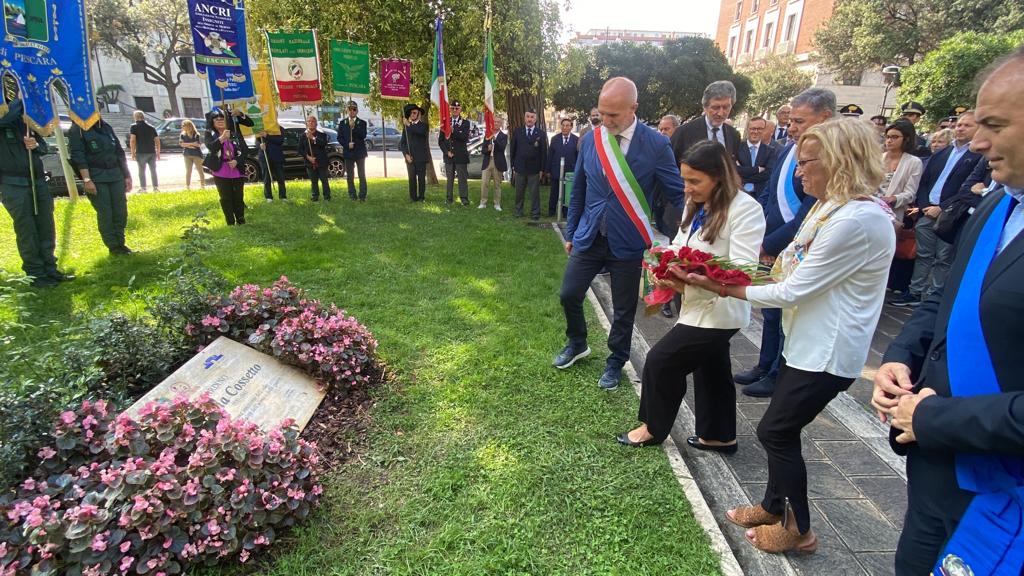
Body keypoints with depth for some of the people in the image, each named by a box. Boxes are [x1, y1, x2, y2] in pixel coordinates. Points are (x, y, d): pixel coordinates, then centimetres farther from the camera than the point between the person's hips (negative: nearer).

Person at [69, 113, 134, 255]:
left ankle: (120, 243, 16)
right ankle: (113, 246, 4)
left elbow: (119, 152, 16)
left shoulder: (106, 127, 15)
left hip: (116, 175, 5)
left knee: (121, 211, 5)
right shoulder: (78, 130, -3)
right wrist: (86, 180, -18)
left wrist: (127, 175, 11)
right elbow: (78, 156, -10)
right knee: (105, 214, -3)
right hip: (96, 178, -5)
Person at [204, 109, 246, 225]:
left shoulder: (234, 134, 10)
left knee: (239, 198, 6)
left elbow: (243, 151, 8)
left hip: (237, 171, 2)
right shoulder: (210, 134, 3)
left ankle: (241, 221, 17)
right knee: (226, 199, 1)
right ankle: (230, 223, 6)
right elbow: (211, 147, -16)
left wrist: (236, 160, -10)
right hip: (221, 172, -2)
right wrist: (222, 138, -30)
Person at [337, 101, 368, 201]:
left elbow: (363, 136, -11)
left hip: (360, 152, -2)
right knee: (350, 176, 6)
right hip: (348, 152, 2)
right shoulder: (342, 123, 9)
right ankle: (352, 195, 14)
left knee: (362, 175, -3)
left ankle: (362, 196, 0)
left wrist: (353, 127, -19)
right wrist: (347, 145, -10)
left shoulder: (362, 123, 3)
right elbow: (339, 137, 6)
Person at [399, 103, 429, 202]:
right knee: (412, 178, -2)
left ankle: (421, 197, 5)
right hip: (410, 157, 2)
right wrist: (406, 154, -4)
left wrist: (409, 125, -18)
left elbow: (421, 132, -21)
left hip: (421, 157, -2)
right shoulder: (407, 127, 15)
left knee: (421, 178, -2)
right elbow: (402, 143, 11)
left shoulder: (423, 125, 6)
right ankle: (413, 197, 2)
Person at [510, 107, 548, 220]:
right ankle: (518, 211, 22)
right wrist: (513, 166, 3)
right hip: (520, 168, 1)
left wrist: (542, 169, -3)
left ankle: (535, 213, 12)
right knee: (519, 192, 10)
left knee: (535, 193, 3)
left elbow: (543, 152, 0)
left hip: (534, 169, -1)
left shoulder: (541, 134, 0)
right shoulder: (517, 132, 4)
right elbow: (512, 150, 7)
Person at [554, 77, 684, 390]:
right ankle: (577, 344, 36)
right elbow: (578, 190, 8)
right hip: (589, 237, 3)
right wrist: (570, 232, 12)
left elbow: (678, 194, -7)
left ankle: (615, 361, 33)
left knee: (623, 309, 9)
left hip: (627, 242, -3)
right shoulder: (591, 138, -1)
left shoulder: (656, 145, -12)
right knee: (569, 294, 7)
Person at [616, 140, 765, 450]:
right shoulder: (696, 205, 6)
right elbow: (681, 244, 12)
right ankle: (719, 436, 38)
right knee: (711, 369, 20)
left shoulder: (745, 209, -20)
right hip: (700, 305, 8)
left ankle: (654, 428, 22)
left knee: (661, 361, 0)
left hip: (719, 310, -8)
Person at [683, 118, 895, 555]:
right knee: (781, 429, 18)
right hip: (806, 340, 9)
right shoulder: (832, 207, 7)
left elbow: (794, 291, -23)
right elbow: (795, 271, 10)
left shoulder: (857, 220, -25)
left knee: (775, 431, 4)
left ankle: (797, 528, 26)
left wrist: (725, 288, -16)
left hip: (826, 353, -9)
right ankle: (775, 506, 39)